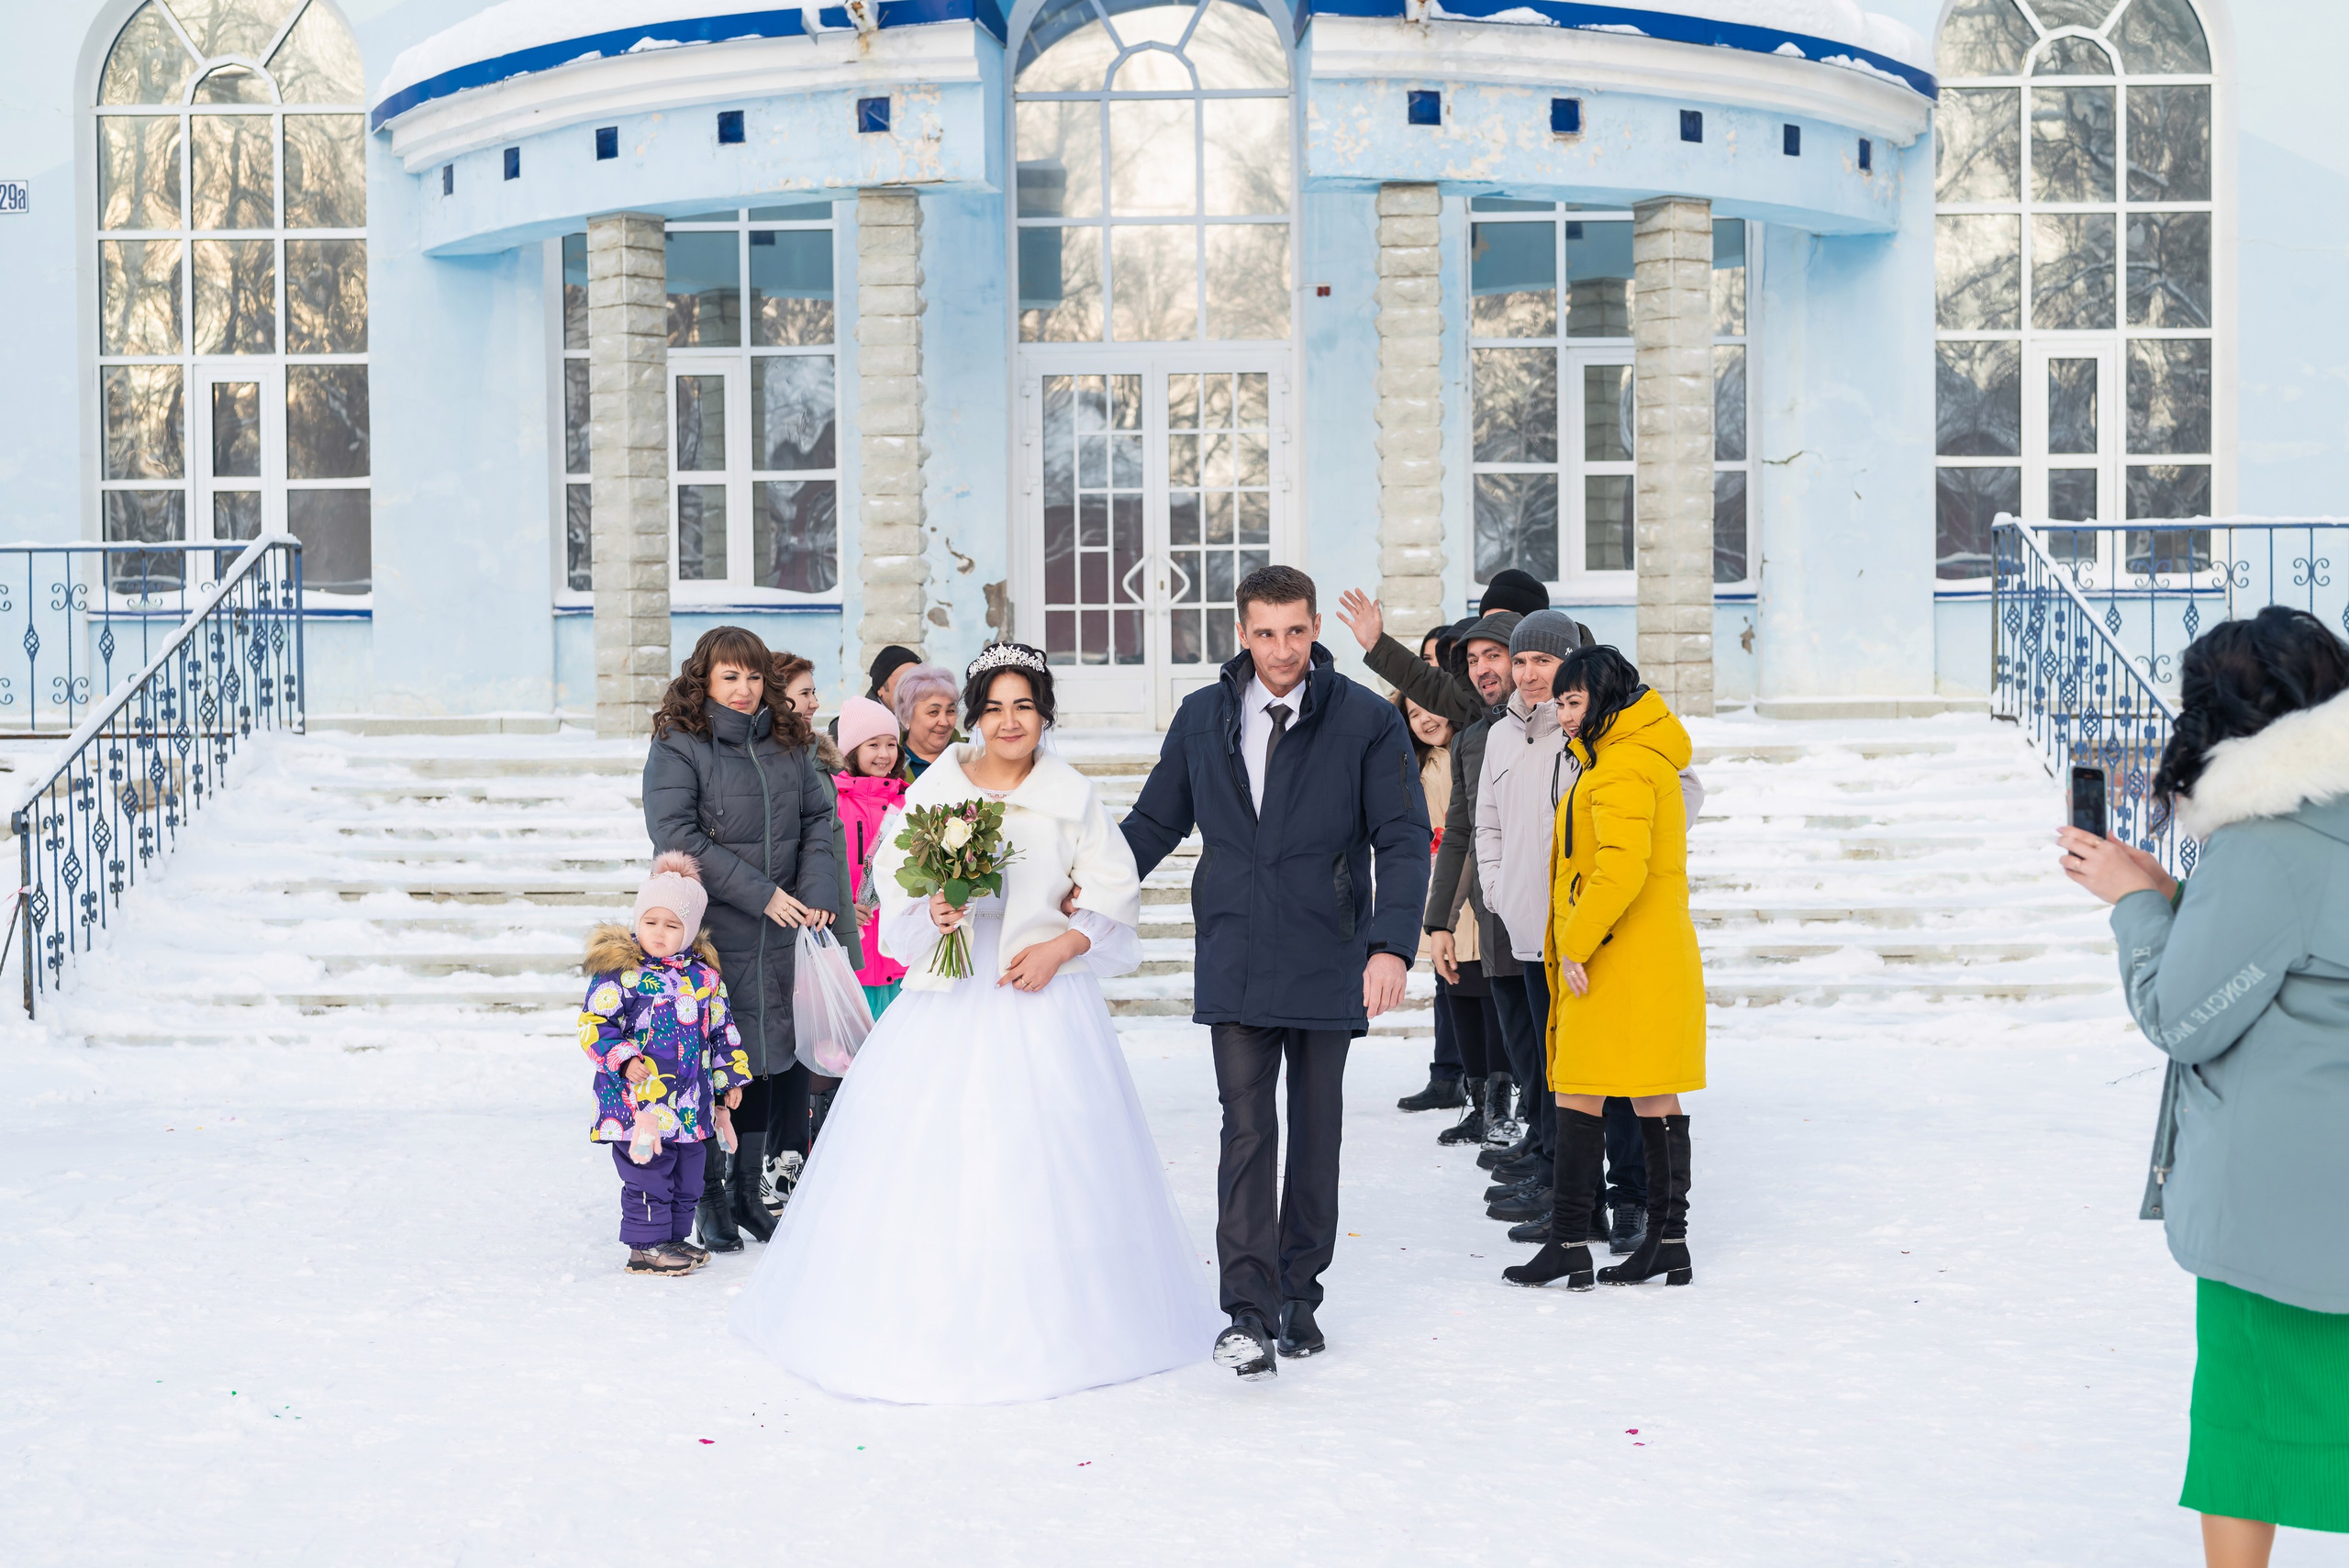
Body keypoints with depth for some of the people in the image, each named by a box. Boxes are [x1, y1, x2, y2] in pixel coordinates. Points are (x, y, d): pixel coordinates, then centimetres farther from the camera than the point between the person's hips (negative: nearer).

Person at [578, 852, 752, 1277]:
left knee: (686, 1180, 15)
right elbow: (593, 1025, -8)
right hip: (639, 1102, -6)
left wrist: (729, 1079, 18)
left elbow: (721, 1031, 17)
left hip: (691, 1106, 6)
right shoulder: (619, 971, -8)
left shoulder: (703, 975, 8)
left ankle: (674, 1236, 30)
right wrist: (623, 1059, -21)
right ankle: (646, 1246, 9)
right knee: (648, 1178, -3)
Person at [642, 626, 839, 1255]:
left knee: (767, 1054, 10)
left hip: (780, 931, 5)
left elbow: (818, 818, 12)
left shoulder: (789, 743, 13)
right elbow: (677, 835, -13)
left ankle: (748, 1190, 23)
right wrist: (761, 893, -15)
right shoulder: (677, 746, -4)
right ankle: (712, 1198, 9)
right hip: (710, 933, -5)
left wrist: (816, 891, -6)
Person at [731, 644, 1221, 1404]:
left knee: (1043, 1163, -2)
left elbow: (1115, 895, 5)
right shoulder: (933, 791, 4)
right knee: (931, 1163, -2)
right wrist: (934, 914, -14)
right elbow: (896, 892, 6)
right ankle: (928, 1322, 10)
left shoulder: (1073, 797, 4)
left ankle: (1047, 1324, 13)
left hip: (1044, 999, -1)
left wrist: (1060, 947, -9)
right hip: (948, 1001, 1)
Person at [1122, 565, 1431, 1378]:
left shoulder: (1369, 722, -3)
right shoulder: (1202, 717, 5)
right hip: (1234, 965, 1)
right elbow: (1155, 822, 13)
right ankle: (1247, 1312, -7)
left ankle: (1299, 1295, 24)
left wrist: (1391, 944, -20)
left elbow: (1404, 840, -7)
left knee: (1316, 1134, 10)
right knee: (1246, 1129, -8)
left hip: (1327, 964, 0)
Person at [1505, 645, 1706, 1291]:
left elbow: (1621, 869, -27)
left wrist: (1575, 944, -20)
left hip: (1617, 961, -10)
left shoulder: (1622, 766, -16)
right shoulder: (1649, 755, 18)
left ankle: (1567, 1243, -2)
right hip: (1657, 953, 10)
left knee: (1578, 1094, -5)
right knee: (1654, 1097, 10)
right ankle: (1668, 1242, 14)